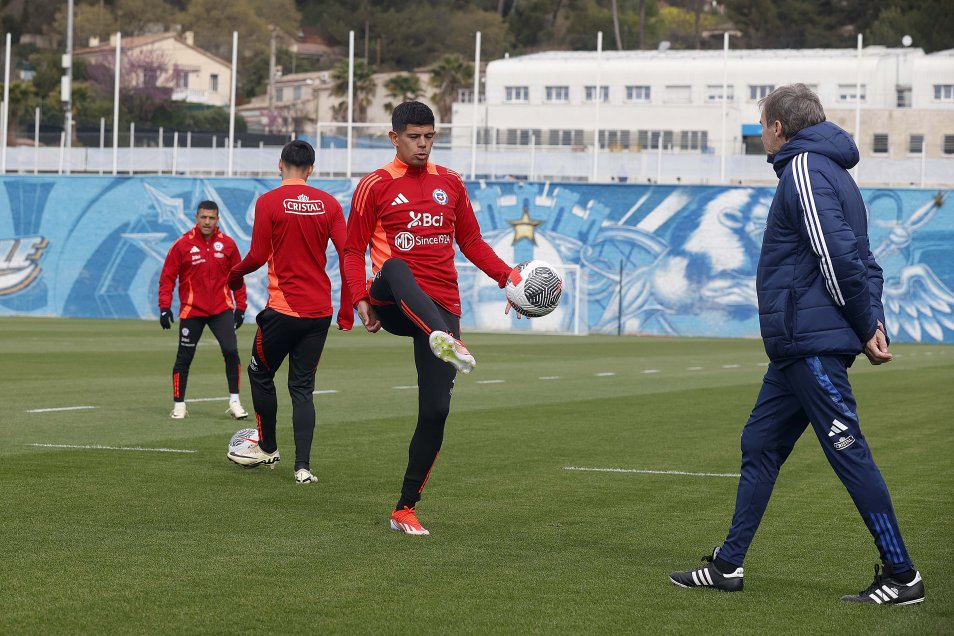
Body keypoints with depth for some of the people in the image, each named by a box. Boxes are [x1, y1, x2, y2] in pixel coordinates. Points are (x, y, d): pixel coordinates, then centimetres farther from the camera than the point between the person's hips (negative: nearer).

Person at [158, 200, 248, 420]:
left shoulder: (227, 244, 2)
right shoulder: (182, 244, -5)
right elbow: (167, 277, -2)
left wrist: (240, 306, 9)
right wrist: (165, 307, -9)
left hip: (222, 309, 1)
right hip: (191, 311, -1)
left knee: (231, 351, -11)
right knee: (184, 357, 3)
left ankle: (234, 402, -3)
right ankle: (179, 404, 15)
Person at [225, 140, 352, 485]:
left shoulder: (268, 202, -7)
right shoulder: (329, 204, 3)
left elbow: (257, 257, -8)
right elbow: (347, 256, 0)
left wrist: (234, 275, 13)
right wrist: (346, 310, 8)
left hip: (283, 308, -4)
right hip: (320, 311, 4)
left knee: (260, 374, 18)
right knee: (303, 387, 8)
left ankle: (268, 448, 28)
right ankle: (303, 467, -1)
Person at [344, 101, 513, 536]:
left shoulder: (450, 183, 15)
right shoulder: (375, 186, 5)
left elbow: (471, 241, 20)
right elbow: (354, 250, 6)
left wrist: (506, 276, 4)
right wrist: (360, 298, -11)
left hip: (441, 307, 3)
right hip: (394, 304, -3)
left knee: (435, 410, -6)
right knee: (395, 266, -40)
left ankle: (406, 508, 8)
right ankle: (446, 340, -67)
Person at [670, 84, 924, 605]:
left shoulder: (805, 170, -12)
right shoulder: (828, 170, 20)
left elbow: (839, 256, -21)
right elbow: (861, 259, 18)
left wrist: (866, 327, -14)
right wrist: (873, 320, 7)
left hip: (811, 344, -10)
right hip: (799, 346, 10)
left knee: (848, 452, -7)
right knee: (759, 446, 13)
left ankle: (901, 576, -2)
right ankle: (728, 566, 19)